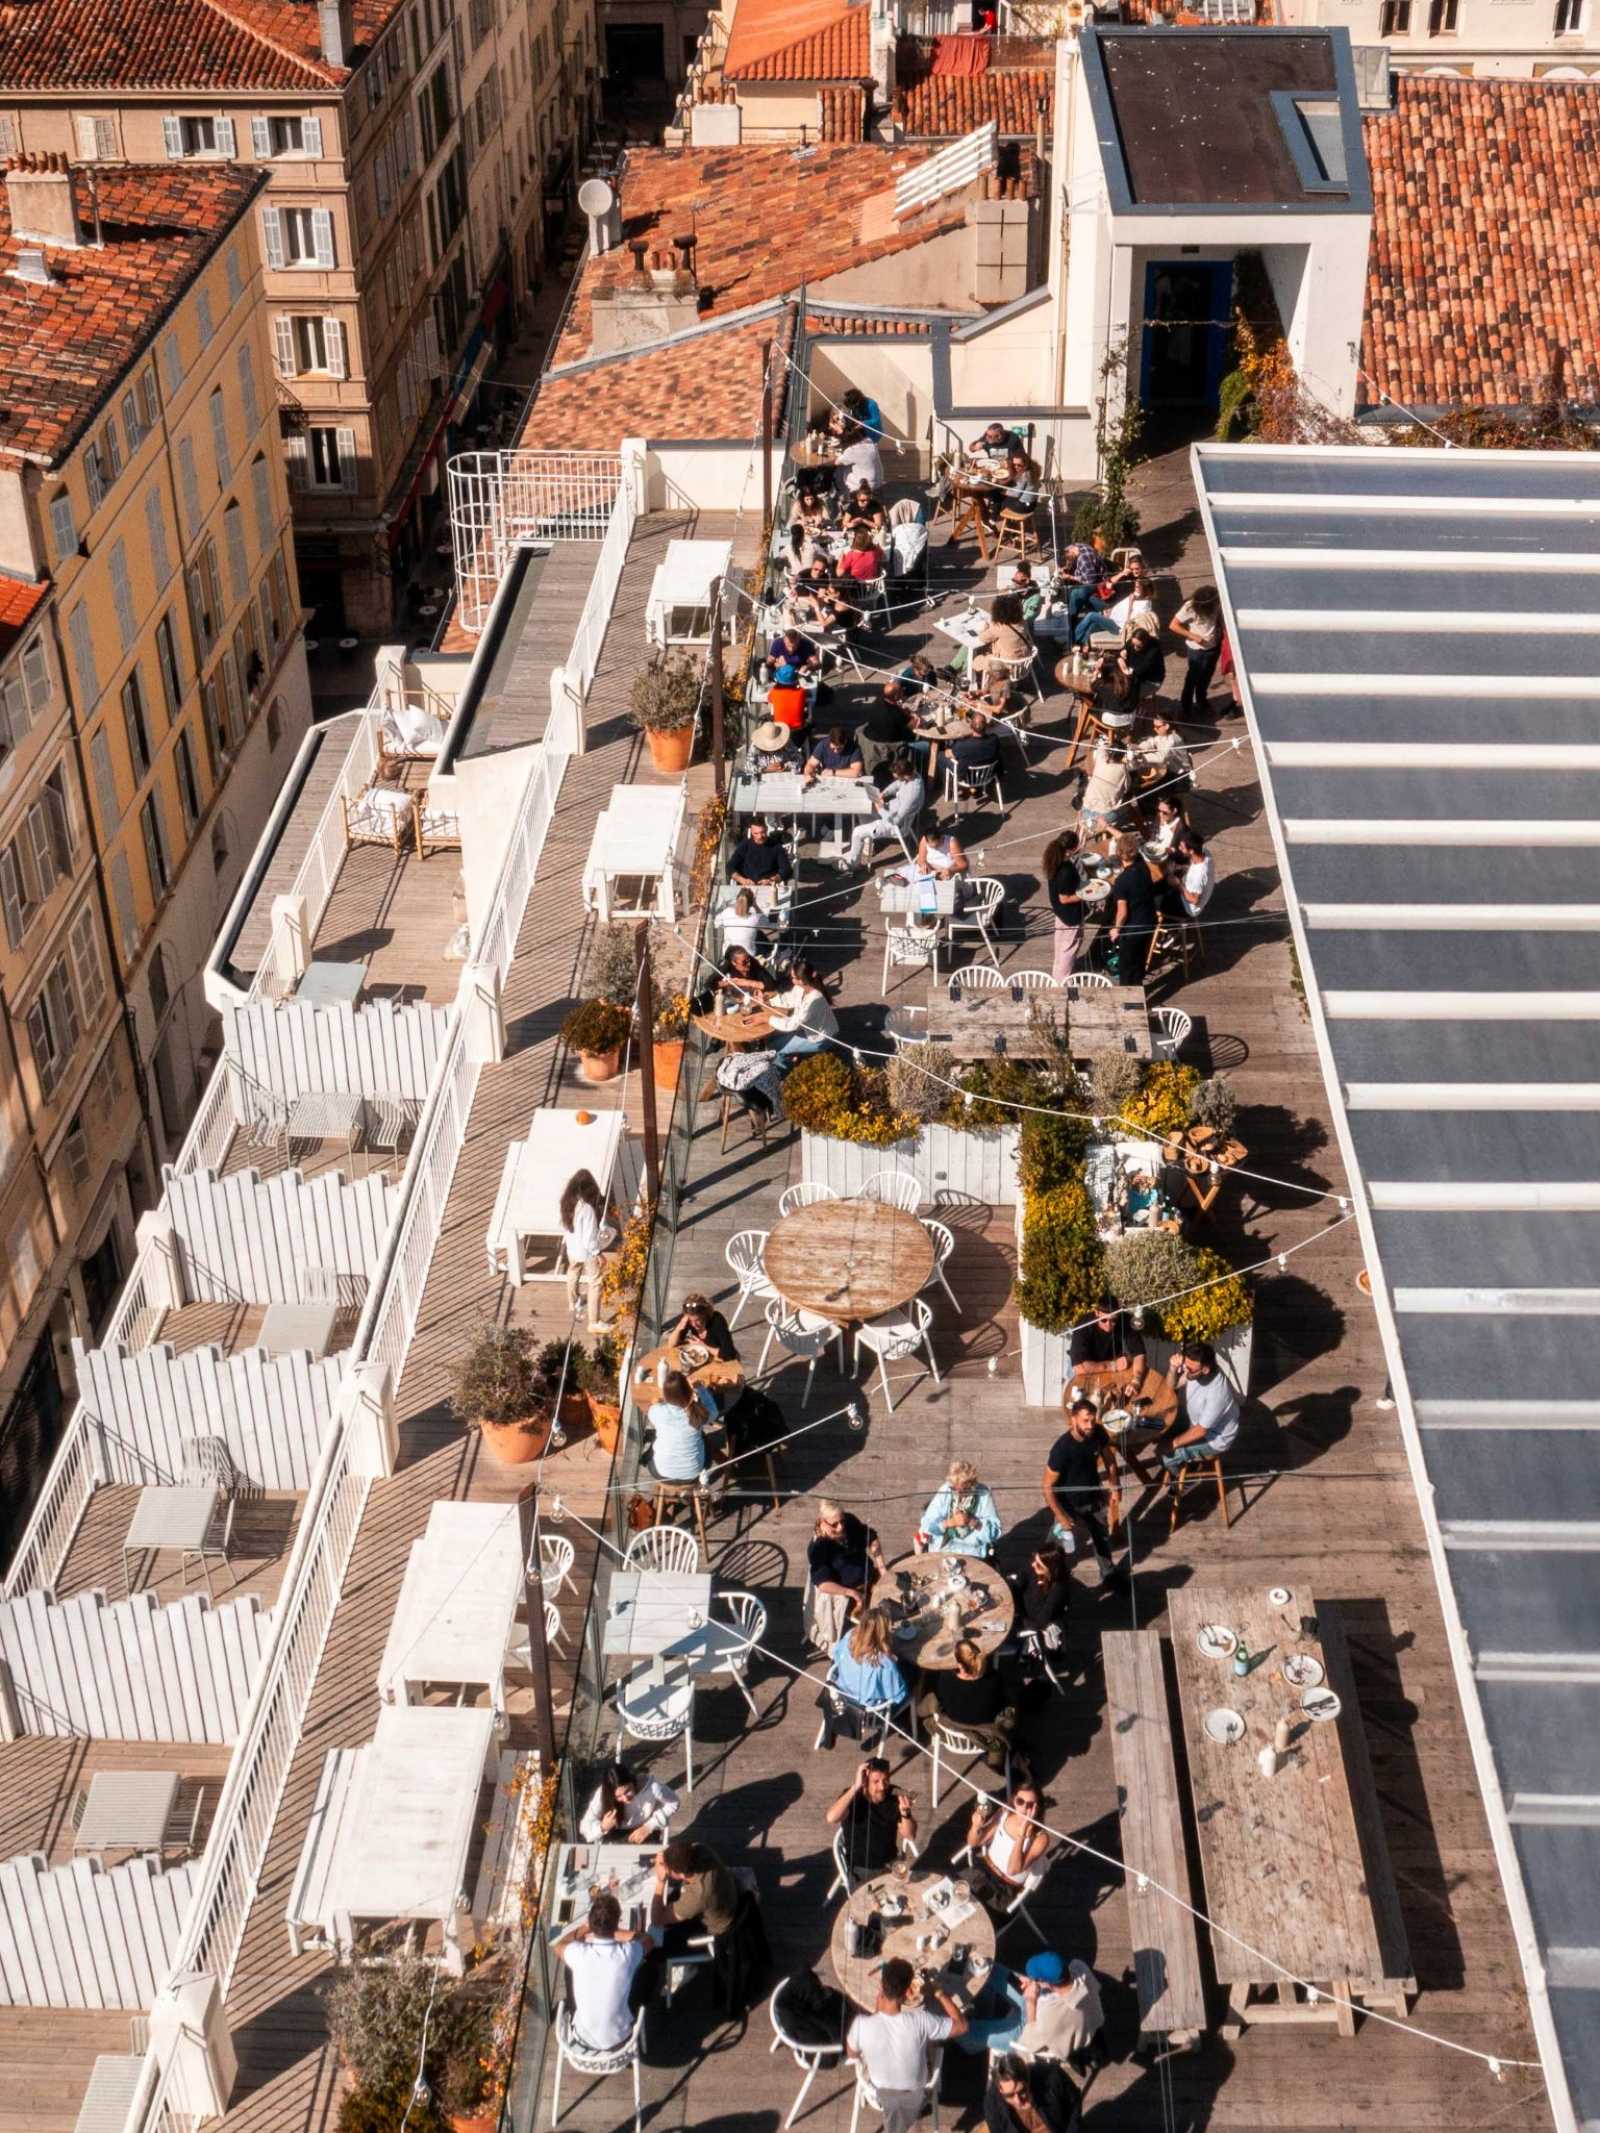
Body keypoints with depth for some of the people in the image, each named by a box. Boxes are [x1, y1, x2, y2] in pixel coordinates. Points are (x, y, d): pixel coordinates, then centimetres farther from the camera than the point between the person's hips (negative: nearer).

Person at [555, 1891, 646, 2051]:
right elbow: (640, 1937, 1)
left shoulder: (578, 1953, -25)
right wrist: (612, 1931, 5)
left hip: (583, 2038, 0)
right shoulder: (628, 1953, -26)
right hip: (619, 2038, 0)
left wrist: (584, 1928, 10)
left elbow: (559, 1946, 2)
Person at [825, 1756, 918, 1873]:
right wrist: (855, 1787, -31)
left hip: (889, 1867, 3)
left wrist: (905, 1813, -23)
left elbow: (910, 1836, -3)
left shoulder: (894, 1799, -3)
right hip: (859, 1870, -3)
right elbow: (831, 1818, -31)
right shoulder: (851, 1798, -12)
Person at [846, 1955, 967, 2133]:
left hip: (881, 2091, 0)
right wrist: (940, 1993, -10)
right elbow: (962, 2026, -19)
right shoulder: (920, 2021, -36)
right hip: (915, 2093, 0)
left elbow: (852, 2054, -11)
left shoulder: (862, 2024, -35)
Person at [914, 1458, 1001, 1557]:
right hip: (943, 1547, 2)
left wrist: (972, 1522, -23)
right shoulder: (945, 1491, -5)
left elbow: (994, 1532, -8)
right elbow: (926, 1524, -6)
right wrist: (949, 1522, -22)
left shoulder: (983, 1494, -8)